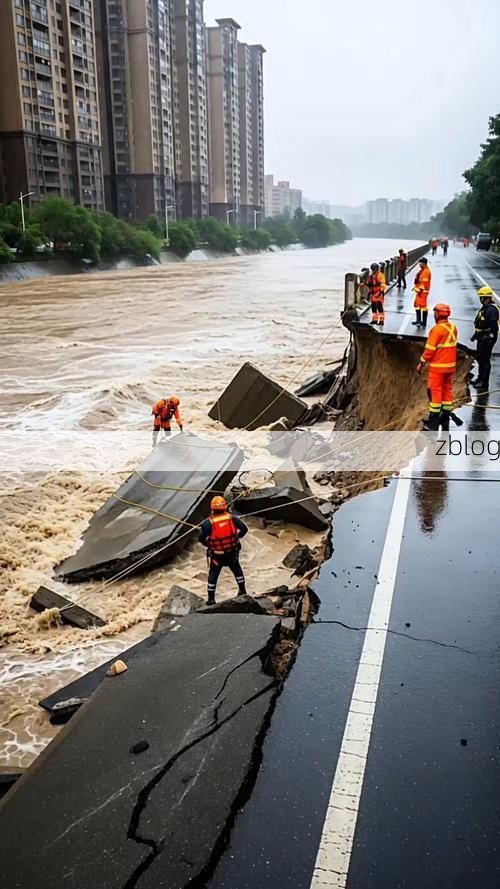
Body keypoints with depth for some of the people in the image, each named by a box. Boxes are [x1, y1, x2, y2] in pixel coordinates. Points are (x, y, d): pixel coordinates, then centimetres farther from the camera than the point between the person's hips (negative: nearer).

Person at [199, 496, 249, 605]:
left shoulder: (208, 523, -19)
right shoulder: (232, 518, -11)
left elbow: (201, 538, -20)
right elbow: (244, 529, -7)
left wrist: (208, 544, 1)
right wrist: (237, 537, 9)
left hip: (217, 555, -2)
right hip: (232, 552, 2)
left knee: (213, 575, 15)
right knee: (237, 569, 26)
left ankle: (211, 599, 21)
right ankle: (242, 591, 41)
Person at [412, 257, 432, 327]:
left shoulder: (426, 271, -17)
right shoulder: (421, 270, 16)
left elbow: (424, 282, -22)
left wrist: (421, 290, -23)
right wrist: (415, 287, 21)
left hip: (423, 291, -11)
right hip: (419, 290, 11)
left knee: (423, 305, -9)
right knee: (417, 304, 15)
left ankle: (424, 323, -6)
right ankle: (418, 320, 23)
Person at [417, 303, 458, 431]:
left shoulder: (437, 329, -18)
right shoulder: (453, 328, 4)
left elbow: (430, 349, -16)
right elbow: (450, 347, 10)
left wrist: (421, 364, -7)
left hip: (438, 367, -7)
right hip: (450, 366, 7)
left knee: (435, 392, -1)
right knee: (447, 391, 13)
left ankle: (433, 423, 2)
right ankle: (445, 420, 21)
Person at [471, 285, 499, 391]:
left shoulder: (491, 309, -19)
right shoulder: (485, 308, 15)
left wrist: (490, 337, -28)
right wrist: (475, 335, 25)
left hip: (487, 338, -10)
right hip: (482, 338, 11)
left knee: (485, 360, -5)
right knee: (479, 358, 19)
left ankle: (484, 382, 1)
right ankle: (480, 379, 32)